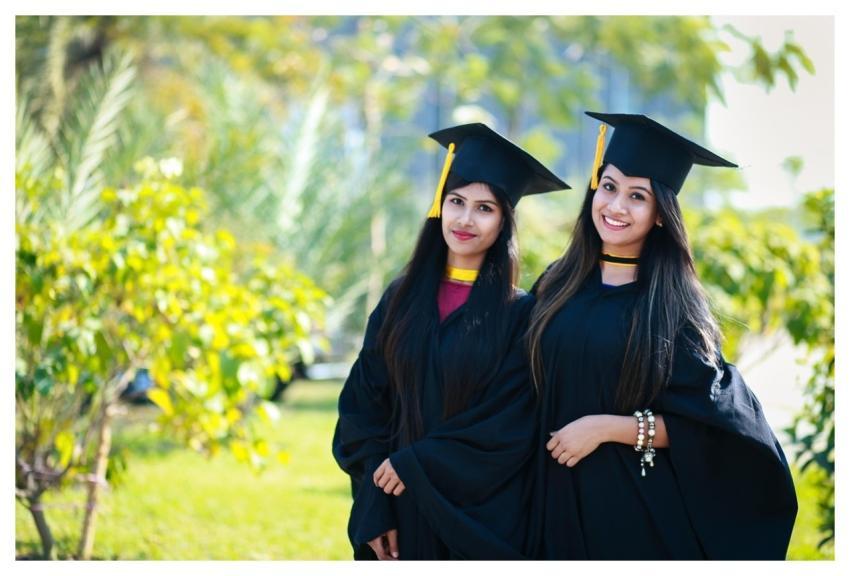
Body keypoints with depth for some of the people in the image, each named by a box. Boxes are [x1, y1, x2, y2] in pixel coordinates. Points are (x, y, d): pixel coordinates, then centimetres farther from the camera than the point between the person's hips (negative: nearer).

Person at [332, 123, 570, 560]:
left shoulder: (520, 315, -5)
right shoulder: (402, 299, 5)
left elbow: (509, 427, -13)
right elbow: (363, 405, 2)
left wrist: (416, 465, -14)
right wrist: (375, 507, -7)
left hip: (482, 522, -3)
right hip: (400, 514, 3)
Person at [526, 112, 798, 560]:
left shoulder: (674, 305, -8)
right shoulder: (558, 286, 4)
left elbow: (708, 425, -14)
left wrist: (605, 427, -18)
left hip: (645, 517, -4)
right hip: (561, 507, 4)